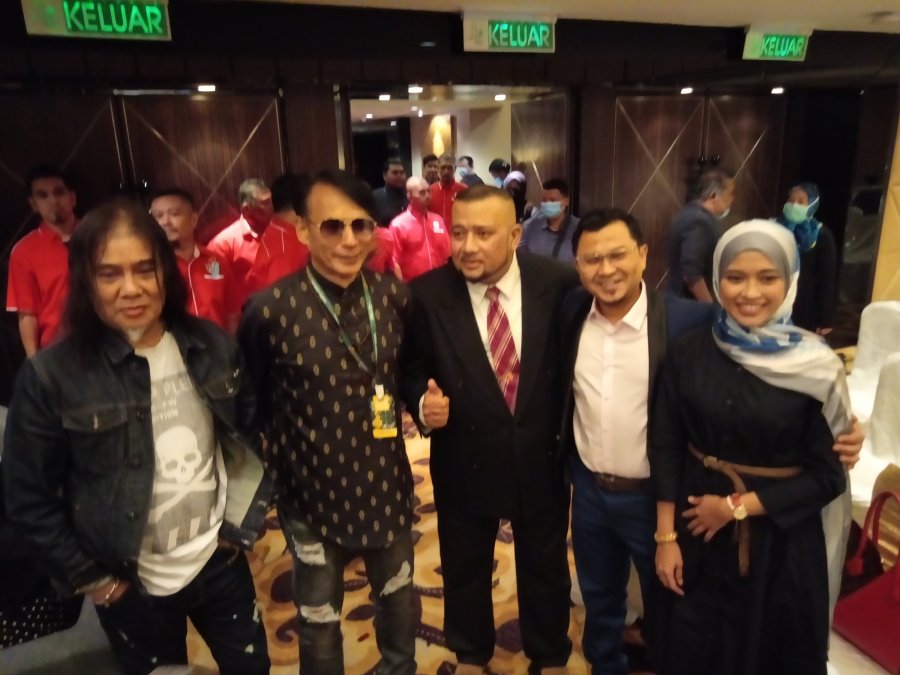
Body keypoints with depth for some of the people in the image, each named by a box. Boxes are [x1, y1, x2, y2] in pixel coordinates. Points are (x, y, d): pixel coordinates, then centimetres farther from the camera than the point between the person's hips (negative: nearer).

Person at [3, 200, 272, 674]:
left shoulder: (212, 346, -8)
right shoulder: (51, 375, -16)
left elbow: (257, 432, 2)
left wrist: (244, 522, 1)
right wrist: (90, 579, -5)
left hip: (219, 561, 3)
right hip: (130, 586, -2)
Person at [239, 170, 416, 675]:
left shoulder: (395, 297, -7)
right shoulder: (269, 310, -18)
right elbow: (249, 404, -4)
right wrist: (278, 458, -1)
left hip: (387, 484, 4)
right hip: (313, 492, -3)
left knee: (398, 596, 26)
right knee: (320, 621, 19)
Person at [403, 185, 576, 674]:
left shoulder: (558, 283, -14)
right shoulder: (427, 293, -15)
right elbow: (413, 369, -4)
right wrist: (423, 401, -24)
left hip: (541, 460, 1)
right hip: (465, 463, 0)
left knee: (544, 567, 23)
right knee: (465, 568, 23)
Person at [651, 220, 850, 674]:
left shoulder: (817, 366, -12)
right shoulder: (688, 355, -7)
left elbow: (827, 475, -8)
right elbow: (665, 448, -3)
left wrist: (737, 506, -13)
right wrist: (665, 537, -4)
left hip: (780, 541, -1)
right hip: (698, 534, 1)